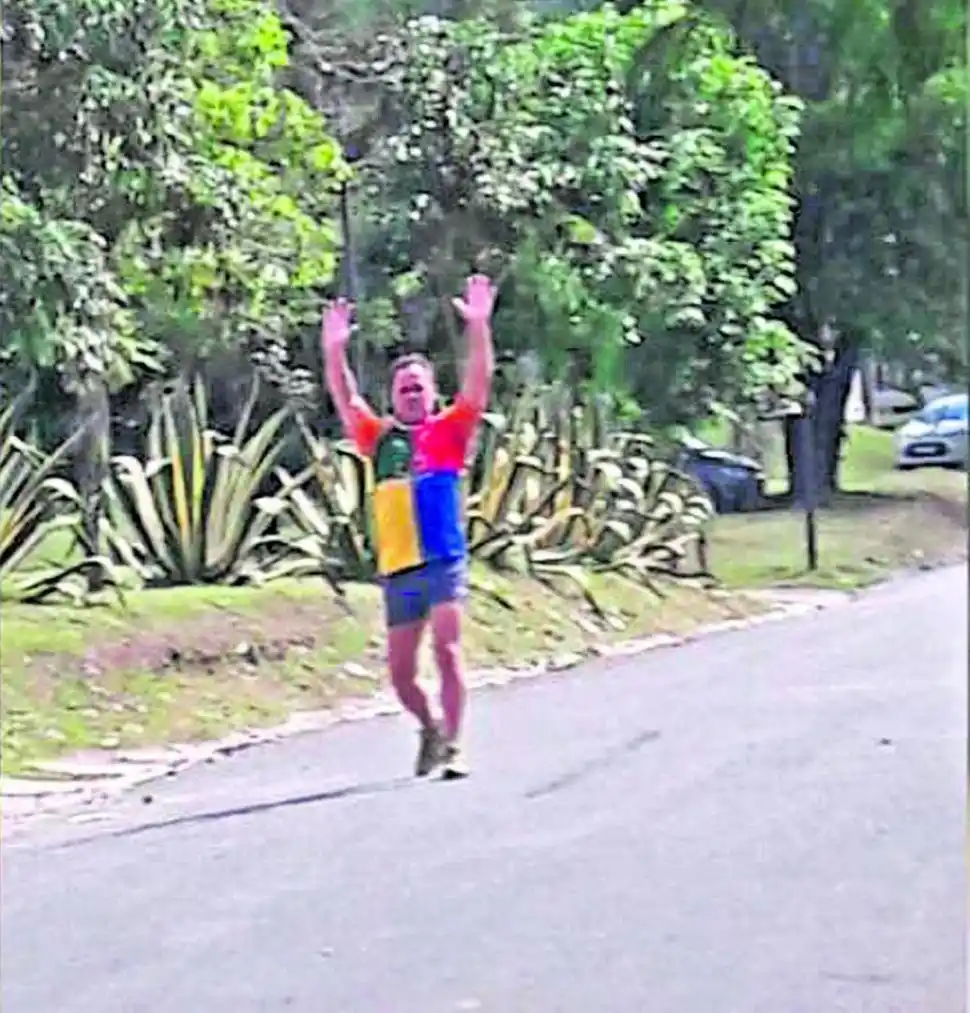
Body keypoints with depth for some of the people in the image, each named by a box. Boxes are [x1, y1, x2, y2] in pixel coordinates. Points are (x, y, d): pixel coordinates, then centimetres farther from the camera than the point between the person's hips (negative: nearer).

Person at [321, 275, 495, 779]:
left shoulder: (448, 431, 6)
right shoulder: (380, 438, 13)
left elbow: (479, 384, -4)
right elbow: (345, 400, 5)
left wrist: (478, 326, -16)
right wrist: (335, 350, -9)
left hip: (443, 562, -3)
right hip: (396, 569, 4)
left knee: (446, 651, -14)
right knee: (400, 670, 8)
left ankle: (452, 746, -10)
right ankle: (430, 729, 33)